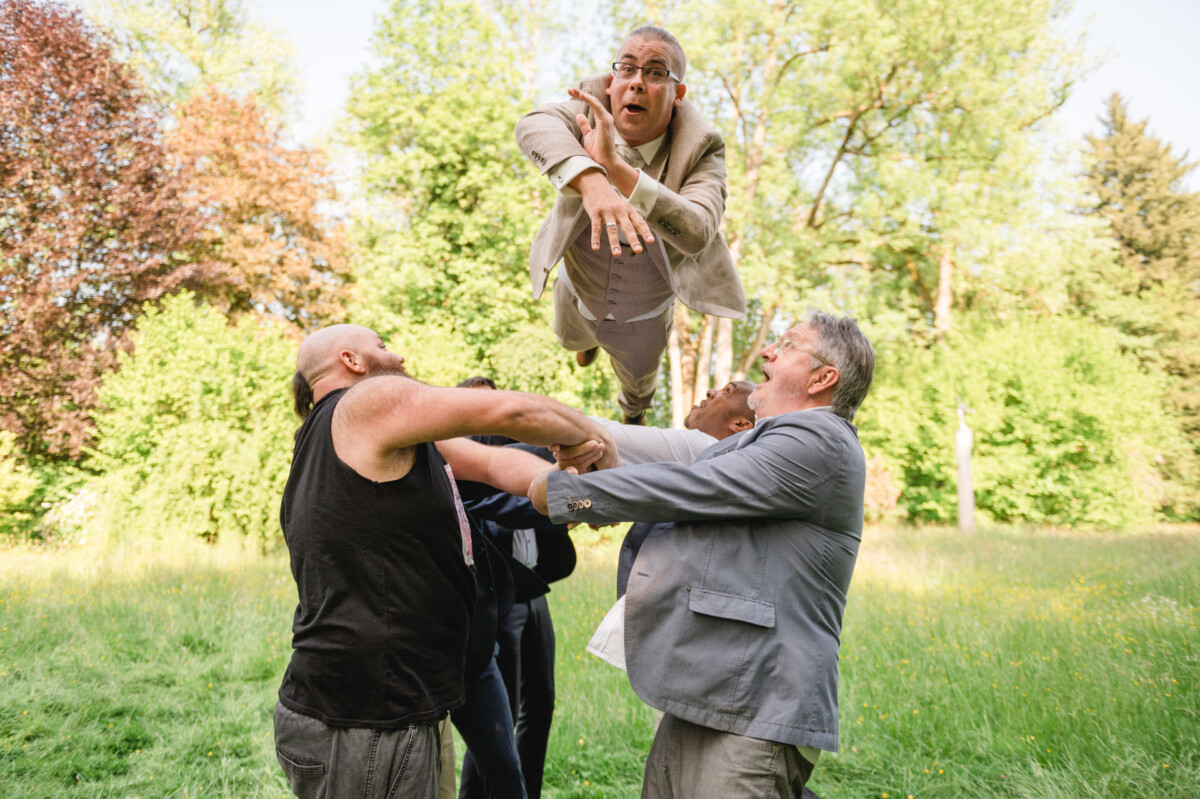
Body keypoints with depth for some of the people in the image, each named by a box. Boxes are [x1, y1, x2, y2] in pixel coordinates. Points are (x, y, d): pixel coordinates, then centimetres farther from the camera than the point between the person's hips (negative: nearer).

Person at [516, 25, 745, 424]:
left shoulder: (700, 150, -30)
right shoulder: (593, 105, -24)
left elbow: (696, 234, -48)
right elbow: (533, 125, -45)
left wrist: (615, 167, -59)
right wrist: (590, 182, -67)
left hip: (644, 315, -1)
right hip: (578, 291, 2)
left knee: (639, 382, 29)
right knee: (573, 339, 35)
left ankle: (633, 412, 68)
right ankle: (588, 337, 75)